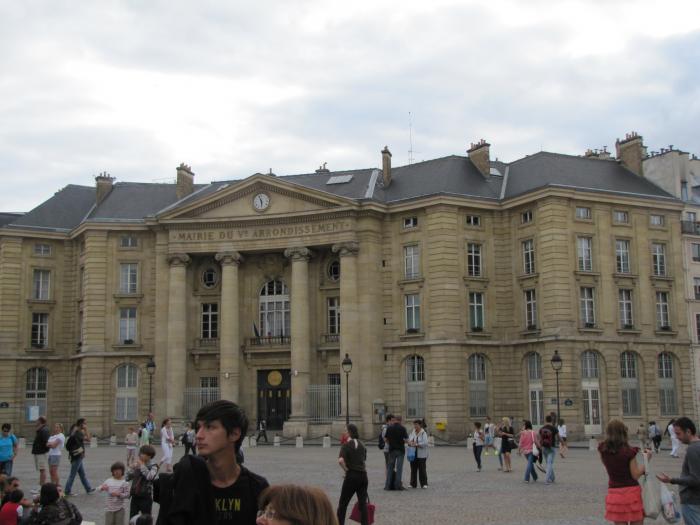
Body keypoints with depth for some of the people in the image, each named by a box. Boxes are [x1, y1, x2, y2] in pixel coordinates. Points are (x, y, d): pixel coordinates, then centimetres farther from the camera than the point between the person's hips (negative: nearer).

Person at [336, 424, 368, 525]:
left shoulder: (346, 445, -9)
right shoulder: (362, 445, 11)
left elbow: (341, 460, -24)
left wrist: (346, 469, -9)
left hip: (351, 476, -5)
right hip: (363, 475, 5)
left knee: (343, 503, 9)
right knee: (363, 503, 6)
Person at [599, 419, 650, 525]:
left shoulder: (603, 449, -3)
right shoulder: (629, 452, -15)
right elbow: (636, 475, -10)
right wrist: (647, 459, -1)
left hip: (615, 493, 4)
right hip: (632, 492, -3)